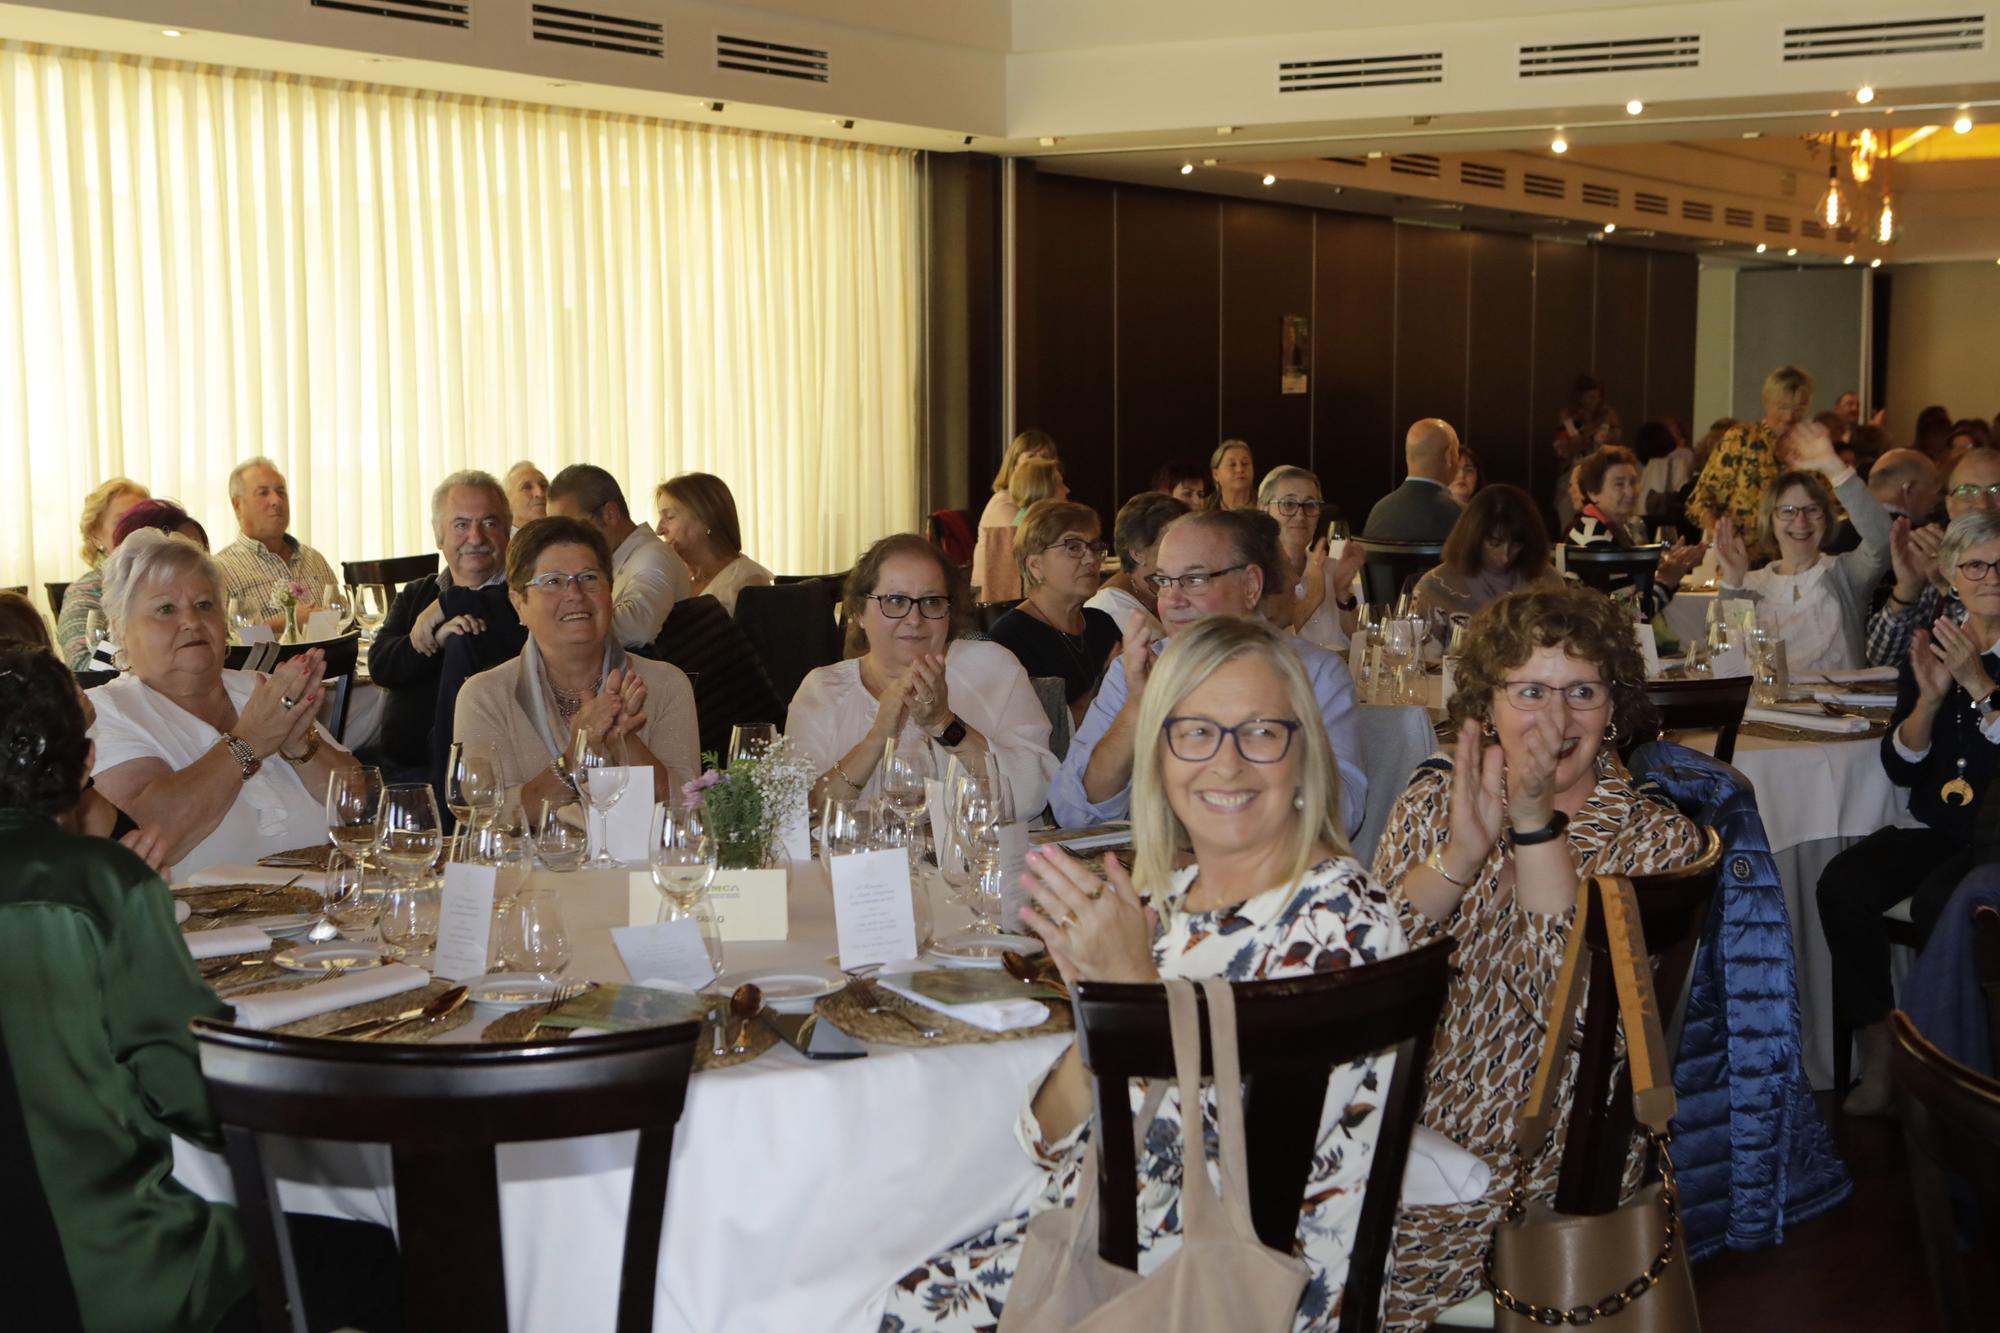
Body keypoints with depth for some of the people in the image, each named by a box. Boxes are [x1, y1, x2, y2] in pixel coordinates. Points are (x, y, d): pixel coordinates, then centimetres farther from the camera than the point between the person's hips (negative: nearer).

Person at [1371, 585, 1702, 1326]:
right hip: (1397, 1120, 4)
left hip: (1528, 1154, -3)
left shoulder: (1657, 839, 0)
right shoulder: (1434, 800, 8)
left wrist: (1536, 821, -23)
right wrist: (1459, 852, -21)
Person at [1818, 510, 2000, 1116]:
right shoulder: (1930, 650, 10)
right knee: (1841, 885, -21)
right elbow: (1901, 767, 2)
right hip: (1938, 827, 5)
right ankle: (1879, 1053, -12)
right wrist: (1930, 696, -12)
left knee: (1936, 903, -33)